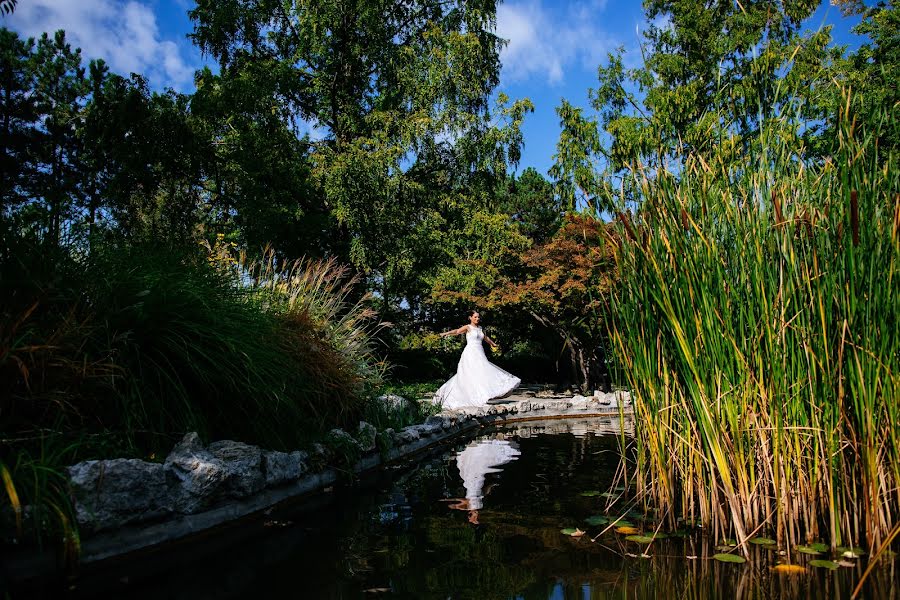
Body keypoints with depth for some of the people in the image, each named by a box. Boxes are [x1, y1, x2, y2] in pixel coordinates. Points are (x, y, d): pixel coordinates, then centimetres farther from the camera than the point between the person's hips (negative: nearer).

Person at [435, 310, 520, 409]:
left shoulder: (480, 328, 17)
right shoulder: (467, 327, -2)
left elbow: (485, 337, 36)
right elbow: (457, 331, -19)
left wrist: (492, 343, 52)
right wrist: (446, 333, -38)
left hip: (480, 355, 7)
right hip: (470, 354, -7)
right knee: (475, 375, -13)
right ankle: (481, 399, -16)